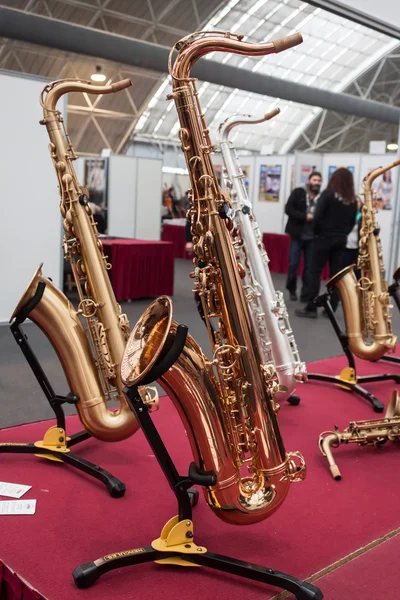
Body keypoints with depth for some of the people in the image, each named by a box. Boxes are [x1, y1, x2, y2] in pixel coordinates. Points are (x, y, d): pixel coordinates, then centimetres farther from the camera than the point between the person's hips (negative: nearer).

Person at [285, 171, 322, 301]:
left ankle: (305, 294, 11)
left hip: (313, 237, 1)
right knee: (293, 264, 2)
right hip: (297, 235, -1)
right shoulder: (298, 193, 1)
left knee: (309, 266, 4)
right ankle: (292, 290, 21)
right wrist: (305, 216, -16)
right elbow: (288, 209, -8)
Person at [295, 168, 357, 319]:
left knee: (315, 272, 0)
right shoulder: (352, 199, 7)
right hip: (341, 240, 5)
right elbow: (352, 222, 8)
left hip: (324, 238, -5)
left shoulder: (328, 193, -8)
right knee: (336, 275, 8)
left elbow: (318, 216, -14)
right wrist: (342, 234, 12)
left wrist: (316, 232, -1)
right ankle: (331, 309, 10)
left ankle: (311, 308, -2)